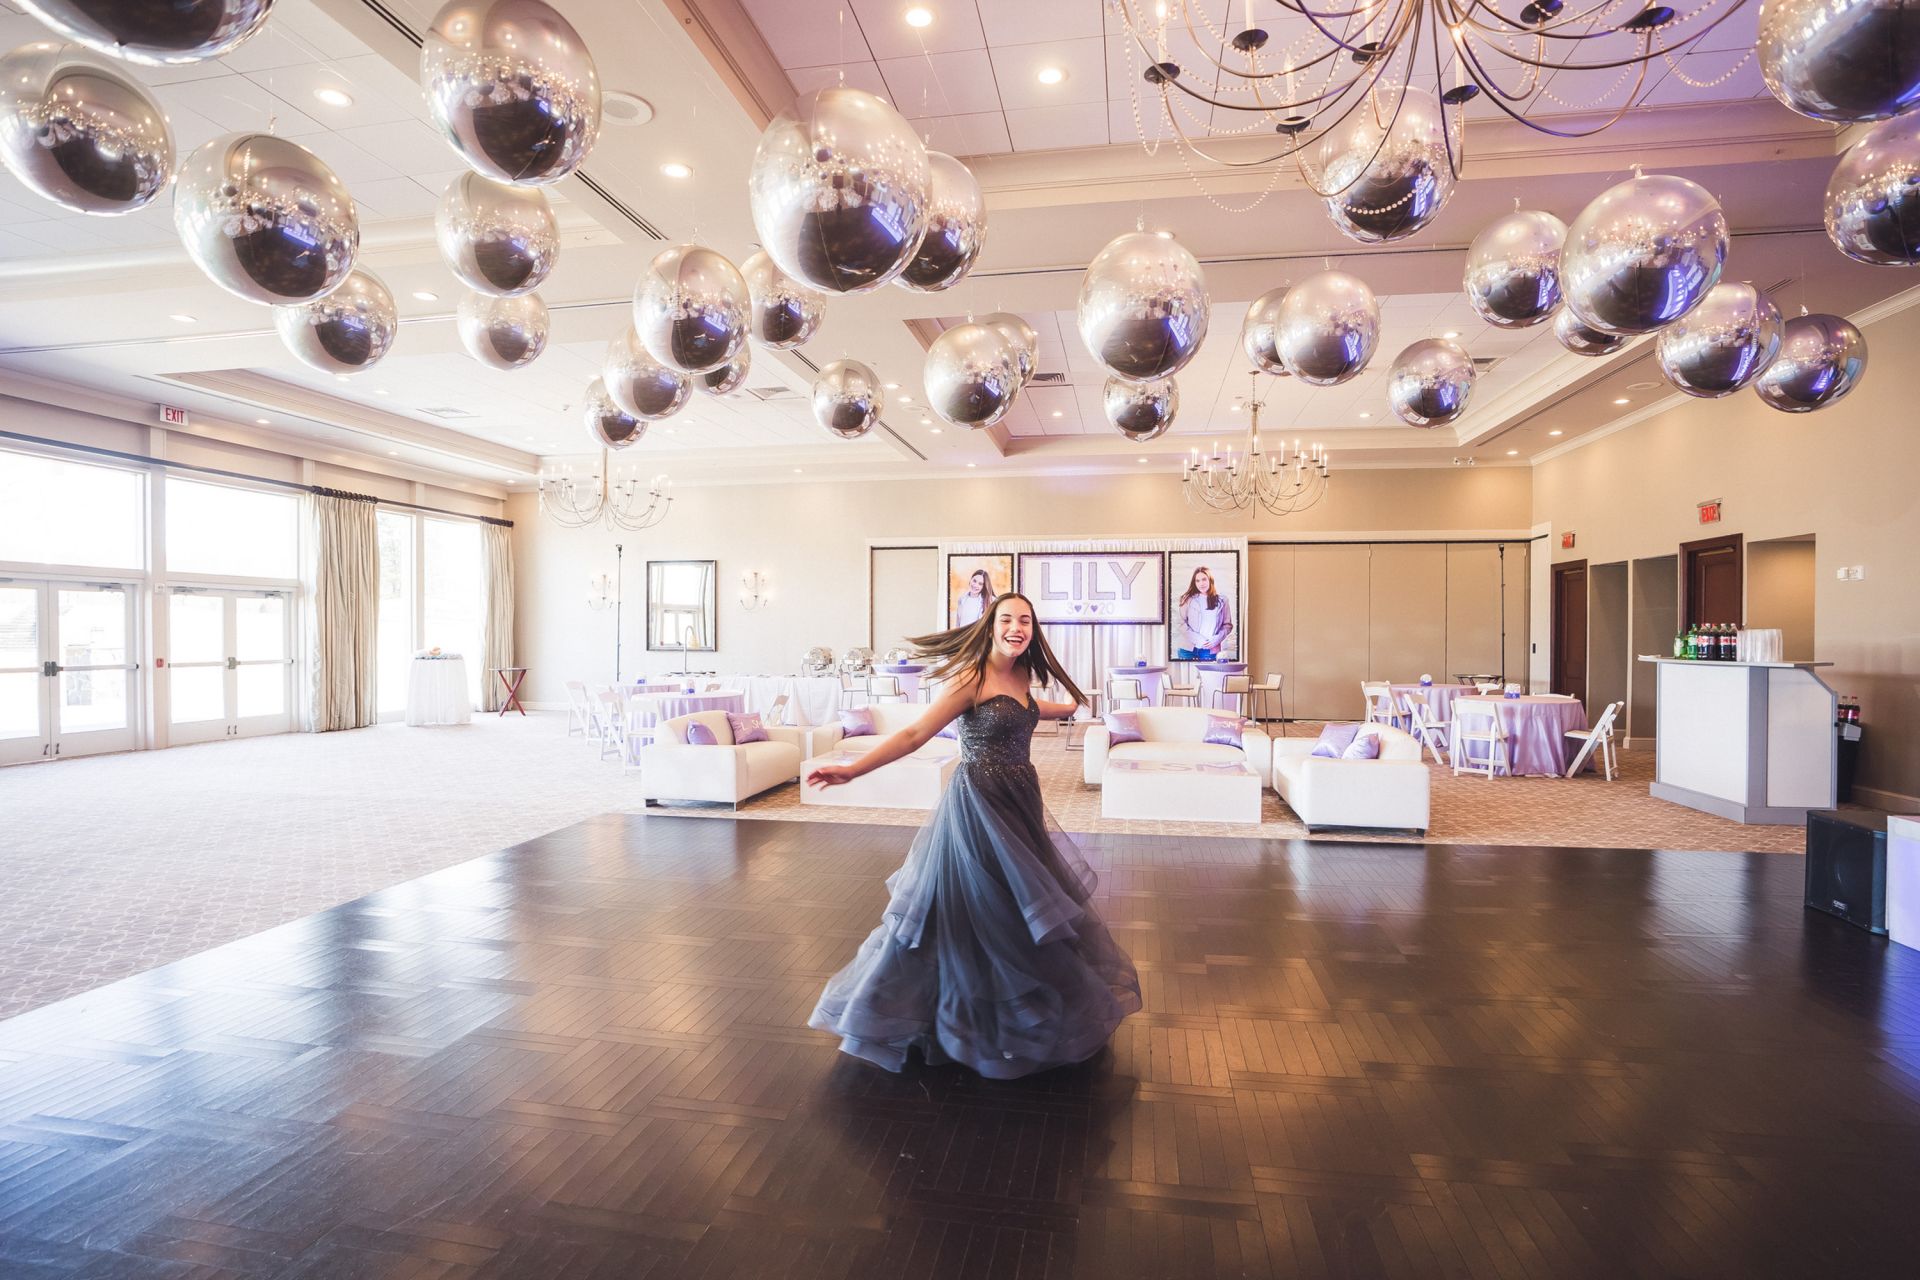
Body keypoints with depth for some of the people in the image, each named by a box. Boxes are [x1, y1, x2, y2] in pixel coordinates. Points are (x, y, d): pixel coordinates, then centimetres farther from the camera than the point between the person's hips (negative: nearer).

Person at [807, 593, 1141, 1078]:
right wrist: (851, 770, -28)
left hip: (1020, 802, 8)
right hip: (979, 804, -8)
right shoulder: (971, 677, -16)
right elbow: (915, 734, -20)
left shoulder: (1020, 675, 6)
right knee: (976, 912, 2)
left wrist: (1072, 706, 48)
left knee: (1022, 907, 16)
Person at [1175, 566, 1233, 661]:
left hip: (1211, 651, 0)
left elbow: (1228, 625, 7)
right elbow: (1182, 624, 0)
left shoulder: (1221, 601, 9)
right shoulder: (1188, 600, 7)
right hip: (1189, 650, 0)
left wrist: (1215, 640, -8)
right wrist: (1198, 639, -12)